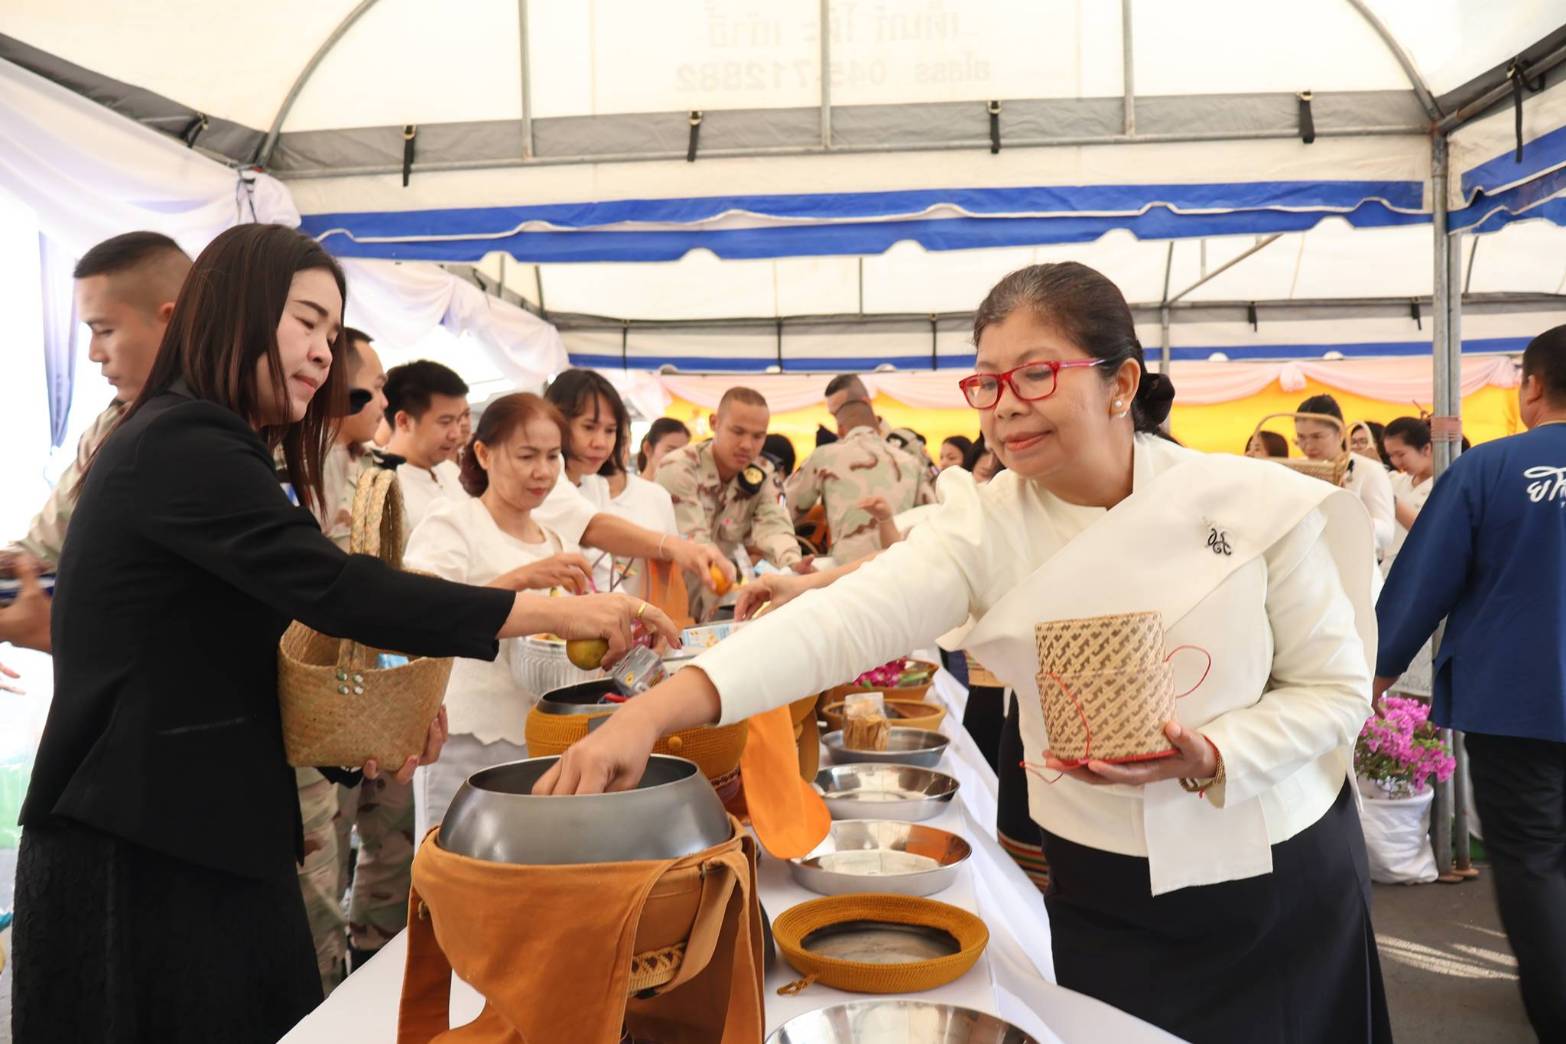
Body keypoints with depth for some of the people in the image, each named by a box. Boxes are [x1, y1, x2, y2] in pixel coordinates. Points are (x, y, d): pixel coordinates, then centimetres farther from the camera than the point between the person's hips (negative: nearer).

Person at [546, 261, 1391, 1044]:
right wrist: (654, 711, -40)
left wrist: (1211, 758, -24)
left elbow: (1334, 686, -5)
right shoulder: (987, 527, -12)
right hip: (1106, 900, 0)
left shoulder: (1256, 504, -13)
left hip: (1282, 882, 1)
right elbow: (849, 617, -27)